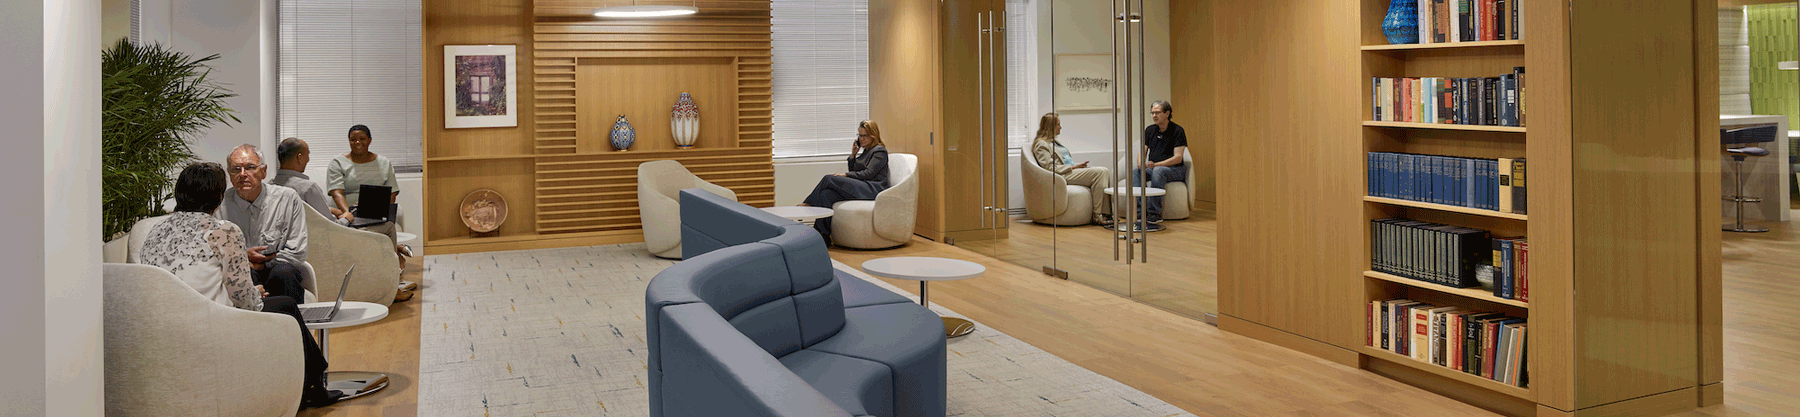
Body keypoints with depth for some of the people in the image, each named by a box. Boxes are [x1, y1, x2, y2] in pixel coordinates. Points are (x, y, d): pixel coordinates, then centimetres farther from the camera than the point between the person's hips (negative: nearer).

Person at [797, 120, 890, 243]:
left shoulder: (880, 151, 1)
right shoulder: (866, 151, 29)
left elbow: (868, 173, -10)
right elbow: (853, 171, 26)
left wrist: (845, 175, -12)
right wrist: (853, 156, 13)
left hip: (873, 189, -9)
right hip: (860, 188, 9)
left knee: (829, 179, -20)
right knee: (826, 194, -20)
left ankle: (809, 203, 0)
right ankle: (823, 236, -27)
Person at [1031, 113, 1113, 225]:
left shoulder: (1054, 142, 28)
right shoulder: (1041, 144, -2)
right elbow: (1051, 168, -12)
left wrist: (1078, 165, 4)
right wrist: (1074, 166, -12)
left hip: (1072, 171, 9)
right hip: (1064, 176, -9)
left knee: (1106, 172, -13)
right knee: (1101, 172, -25)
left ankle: (1108, 212, -24)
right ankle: (1098, 215, -27)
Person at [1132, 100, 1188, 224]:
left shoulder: (1177, 130, -6)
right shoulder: (1150, 130, 12)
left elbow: (1178, 158, -14)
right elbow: (1143, 152, 12)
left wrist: (1156, 164, -27)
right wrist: (1141, 164, -14)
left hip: (1174, 170, -5)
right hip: (1152, 167, 5)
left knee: (1158, 171, -38)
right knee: (1134, 171, -24)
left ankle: (1155, 213, -38)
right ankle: (1141, 210, -33)